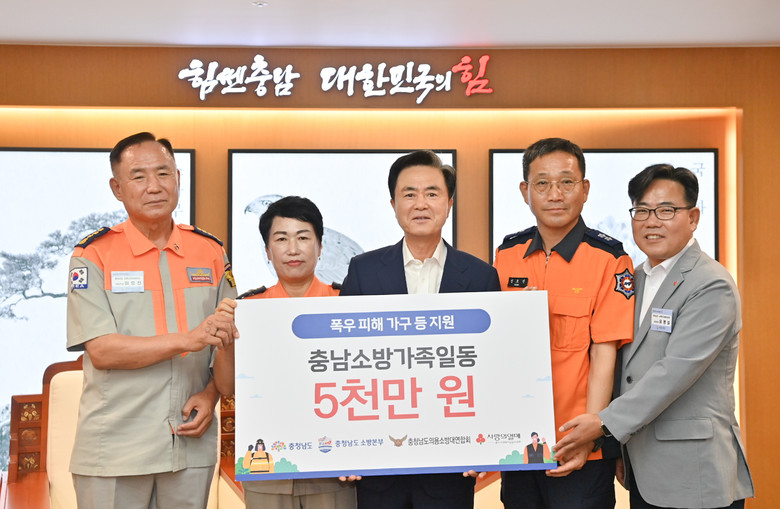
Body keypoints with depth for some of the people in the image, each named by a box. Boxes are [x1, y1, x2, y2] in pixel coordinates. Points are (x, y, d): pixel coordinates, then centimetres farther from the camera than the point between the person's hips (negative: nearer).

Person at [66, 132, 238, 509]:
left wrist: (210, 396, -7)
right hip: (113, 450, -3)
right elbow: (101, 351, -13)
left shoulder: (210, 252, 6)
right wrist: (187, 340, -21)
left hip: (192, 445, 3)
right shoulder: (93, 255, -4)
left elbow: (228, 340, 10)